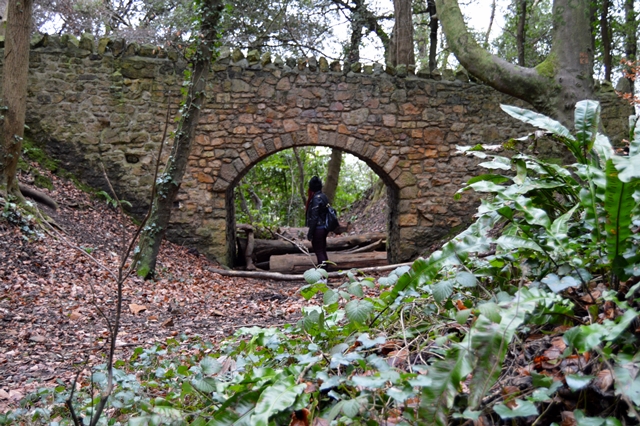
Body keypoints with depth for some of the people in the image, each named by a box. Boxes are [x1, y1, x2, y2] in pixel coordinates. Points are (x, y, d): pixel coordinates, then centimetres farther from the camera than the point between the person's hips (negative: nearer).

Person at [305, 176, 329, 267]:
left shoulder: (316, 198, -17)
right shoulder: (324, 196, 8)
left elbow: (314, 217, -19)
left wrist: (310, 232, -15)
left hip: (318, 229, -9)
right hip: (324, 228, 9)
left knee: (319, 252, -3)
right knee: (323, 251, 15)